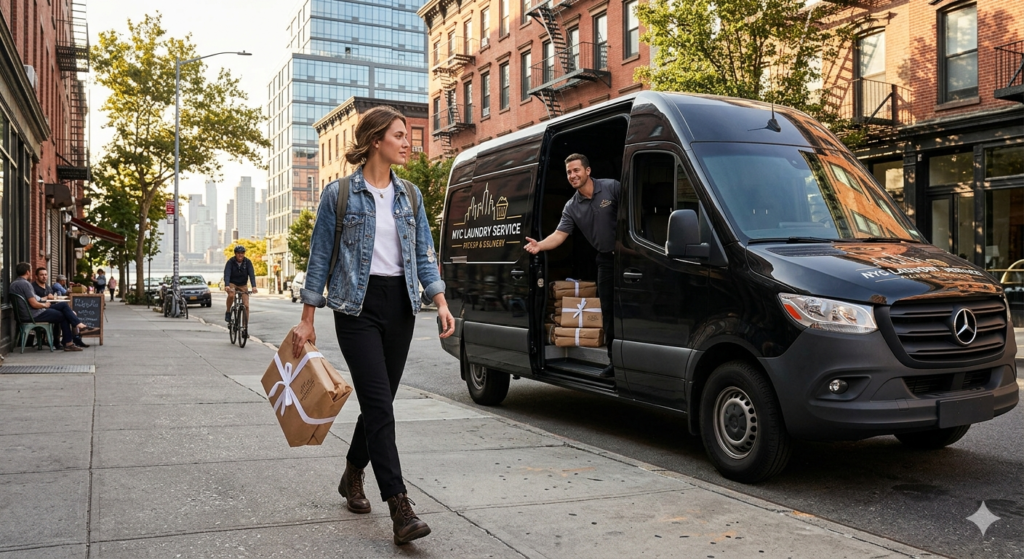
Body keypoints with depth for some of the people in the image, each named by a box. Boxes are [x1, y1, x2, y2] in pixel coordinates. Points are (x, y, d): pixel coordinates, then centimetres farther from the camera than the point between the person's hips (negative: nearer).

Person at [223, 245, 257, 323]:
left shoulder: (248, 262, -11)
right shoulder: (230, 262, -14)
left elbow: (251, 274, -20)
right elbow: (227, 274, -26)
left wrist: (254, 286, -36)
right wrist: (226, 285, -44)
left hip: (242, 285, 2)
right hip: (232, 284, -2)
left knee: (246, 305, -10)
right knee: (231, 295, -35)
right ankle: (228, 312, -10)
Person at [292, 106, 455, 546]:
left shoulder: (410, 195, 10)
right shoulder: (339, 194, -3)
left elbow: (424, 254, 10)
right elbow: (320, 257, 0)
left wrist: (440, 303, -3)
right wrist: (307, 319, -1)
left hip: (400, 304, 5)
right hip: (357, 306, -5)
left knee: (378, 402, 12)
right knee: (380, 405, -12)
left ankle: (352, 476, 35)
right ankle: (400, 509, -11)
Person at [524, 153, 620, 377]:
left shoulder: (612, 187, -7)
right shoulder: (571, 207, 6)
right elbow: (560, 234, -3)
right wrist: (539, 245, -22)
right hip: (606, 259, 5)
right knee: (609, 312, 7)